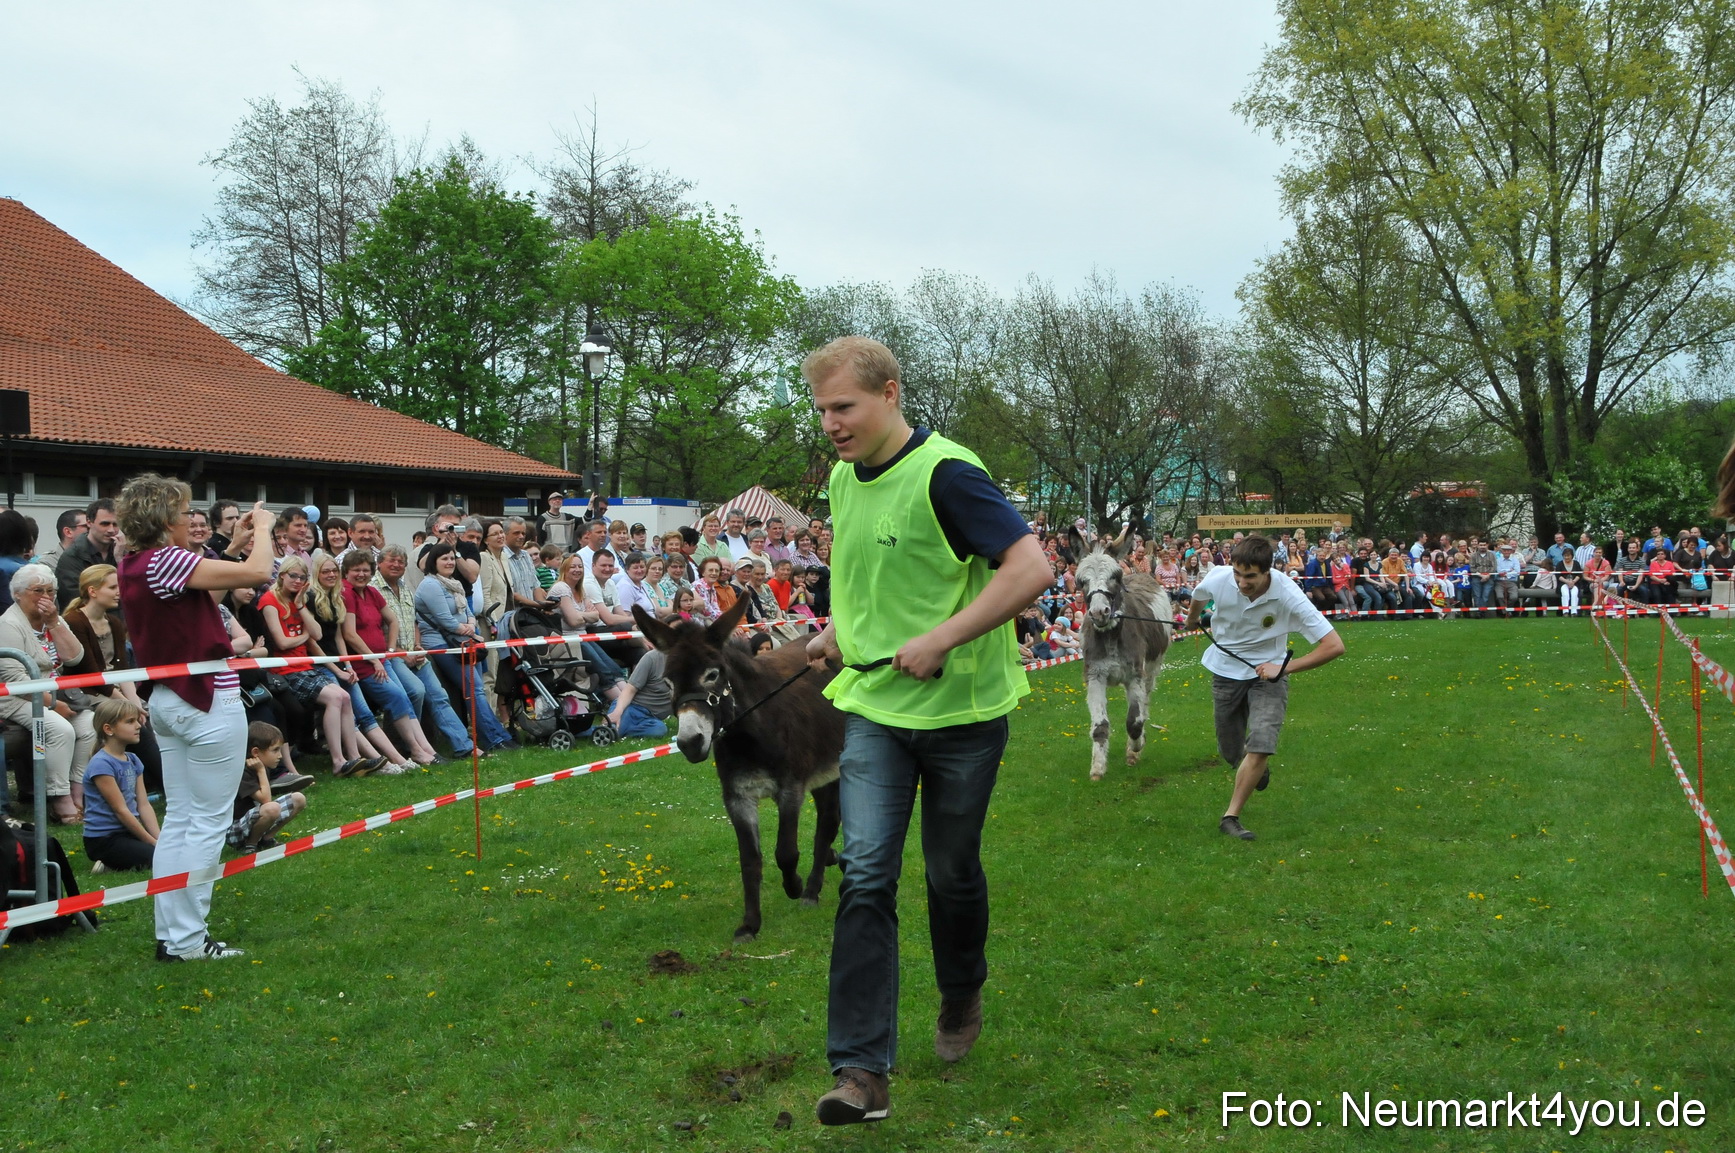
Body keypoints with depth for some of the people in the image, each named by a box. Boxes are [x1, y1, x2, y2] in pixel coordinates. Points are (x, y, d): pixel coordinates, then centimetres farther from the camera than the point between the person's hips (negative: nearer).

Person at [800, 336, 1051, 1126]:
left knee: (952, 870, 12)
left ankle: (961, 997, 42)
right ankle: (862, 1071, -6)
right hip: (874, 705, 5)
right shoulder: (844, 479, 7)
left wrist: (940, 640, -27)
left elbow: (1031, 567, -25)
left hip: (960, 710, -5)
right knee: (865, 874, -7)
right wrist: (838, 631, 7)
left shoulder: (945, 474, -18)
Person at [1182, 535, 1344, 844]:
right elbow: (1199, 595, 8)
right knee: (1231, 753, 11)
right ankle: (1259, 767, 47)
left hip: (1267, 674, -3)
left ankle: (1231, 816, -7)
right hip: (1225, 671, 3)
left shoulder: (1287, 596, -28)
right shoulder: (1218, 578, -21)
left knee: (1261, 746, -22)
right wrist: (1192, 619, 29)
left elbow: (1334, 646, -27)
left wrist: (1284, 667, -28)